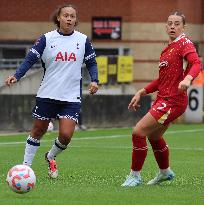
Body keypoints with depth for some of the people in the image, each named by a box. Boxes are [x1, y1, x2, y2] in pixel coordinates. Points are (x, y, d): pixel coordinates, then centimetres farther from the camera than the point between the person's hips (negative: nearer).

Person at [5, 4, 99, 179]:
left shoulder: (83, 40, 2)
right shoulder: (47, 39, -2)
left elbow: (91, 63, 12)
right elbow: (30, 59, -6)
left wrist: (94, 80, -6)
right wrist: (16, 76, -20)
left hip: (72, 97, 0)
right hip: (47, 94, 0)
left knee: (66, 135, -10)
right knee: (38, 130, 9)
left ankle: (51, 157, 22)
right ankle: (26, 166, 23)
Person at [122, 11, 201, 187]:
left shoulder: (184, 43, -9)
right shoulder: (168, 48, 18)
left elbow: (196, 63, -27)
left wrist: (188, 78, -46)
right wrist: (141, 93, 21)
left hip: (173, 100, -10)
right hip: (163, 98, 10)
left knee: (138, 131, -14)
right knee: (154, 136, 25)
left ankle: (135, 176, -1)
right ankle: (165, 172, 47)